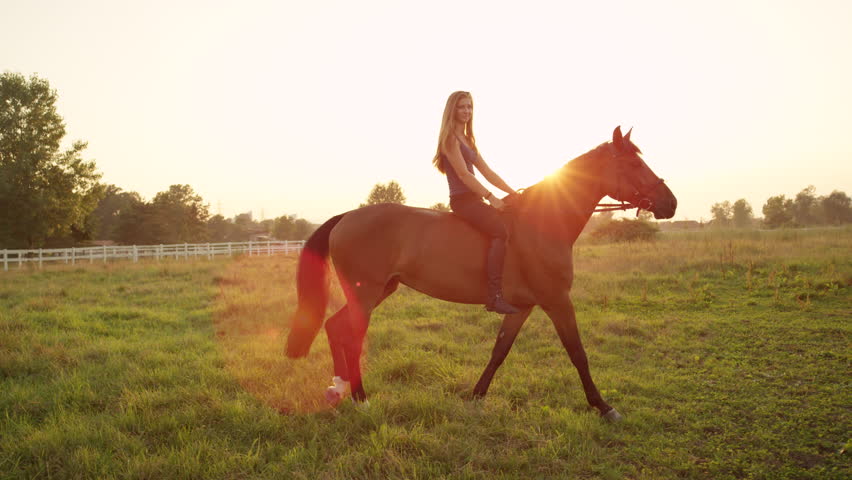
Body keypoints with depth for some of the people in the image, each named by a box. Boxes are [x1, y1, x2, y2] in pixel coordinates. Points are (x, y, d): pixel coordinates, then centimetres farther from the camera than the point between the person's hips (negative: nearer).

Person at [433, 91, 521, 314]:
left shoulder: (467, 140, 21)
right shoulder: (450, 138, -6)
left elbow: (487, 172, 19)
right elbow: (463, 173, -16)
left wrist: (513, 193, 11)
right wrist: (490, 197, -20)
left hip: (474, 199, 10)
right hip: (462, 200, -10)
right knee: (502, 230, -27)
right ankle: (495, 296, -32)